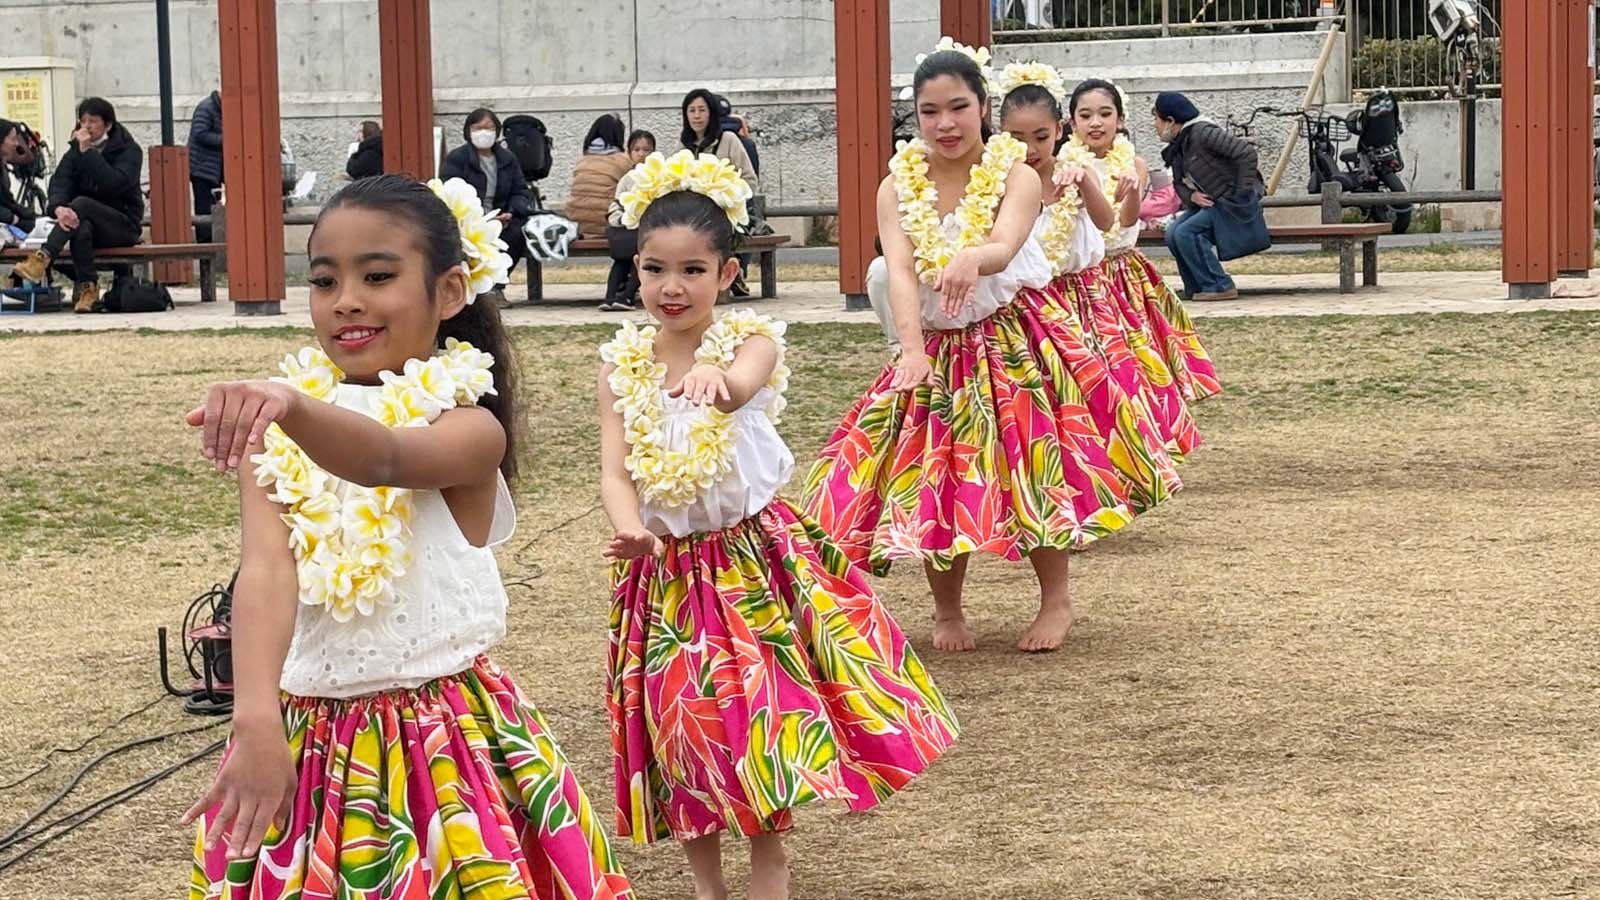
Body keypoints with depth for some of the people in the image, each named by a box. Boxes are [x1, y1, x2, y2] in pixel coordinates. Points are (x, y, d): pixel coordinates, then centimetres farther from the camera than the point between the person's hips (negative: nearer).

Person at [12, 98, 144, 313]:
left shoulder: (129, 150, -2)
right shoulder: (76, 150, 12)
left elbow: (115, 184, -21)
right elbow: (59, 181, -6)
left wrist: (88, 152, -23)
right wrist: (58, 207, -29)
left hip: (124, 225, -3)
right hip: (89, 221, 4)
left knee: (81, 204, -33)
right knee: (82, 228, -35)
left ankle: (43, 258, -46)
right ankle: (86, 287, -36)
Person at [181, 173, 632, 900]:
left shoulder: (470, 426, -8)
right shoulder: (272, 432, 1)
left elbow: (384, 458, -31)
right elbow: (266, 569, -16)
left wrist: (293, 405, -52)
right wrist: (256, 718, -32)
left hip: (448, 751, -2)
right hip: (306, 746, 3)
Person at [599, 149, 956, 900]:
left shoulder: (748, 340, -11)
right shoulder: (621, 364, -3)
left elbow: (746, 380, -37)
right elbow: (614, 470, -10)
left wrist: (716, 379, -62)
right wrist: (630, 528, -33)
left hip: (753, 551, -2)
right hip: (667, 565, 2)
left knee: (763, 706, 2)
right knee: (681, 714, 7)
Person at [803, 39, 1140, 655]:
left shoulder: (1015, 177, -10)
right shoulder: (899, 187, -4)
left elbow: (1004, 248, -30)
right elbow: (899, 273, -18)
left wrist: (971, 259, -55)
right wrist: (913, 350, -35)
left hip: (1015, 341, -3)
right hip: (938, 347, 3)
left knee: (1031, 463, -7)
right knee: (931, 475, 0)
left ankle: (1056, 599, 12)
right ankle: (947, 610, 18)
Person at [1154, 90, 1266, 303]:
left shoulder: (1202, 133, -18)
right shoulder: (1176, 148, 12)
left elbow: (1247, 152, -24)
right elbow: (1179, 183, 19)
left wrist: (1243, 193, -22)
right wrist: (1192, 196, -5)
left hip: (1235, 202, -9)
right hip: (1209, 202, 9)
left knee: (1186, 233, -23)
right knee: (1172, 235, -9)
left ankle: (1219, 287, -14)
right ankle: (1196, 288, 2)